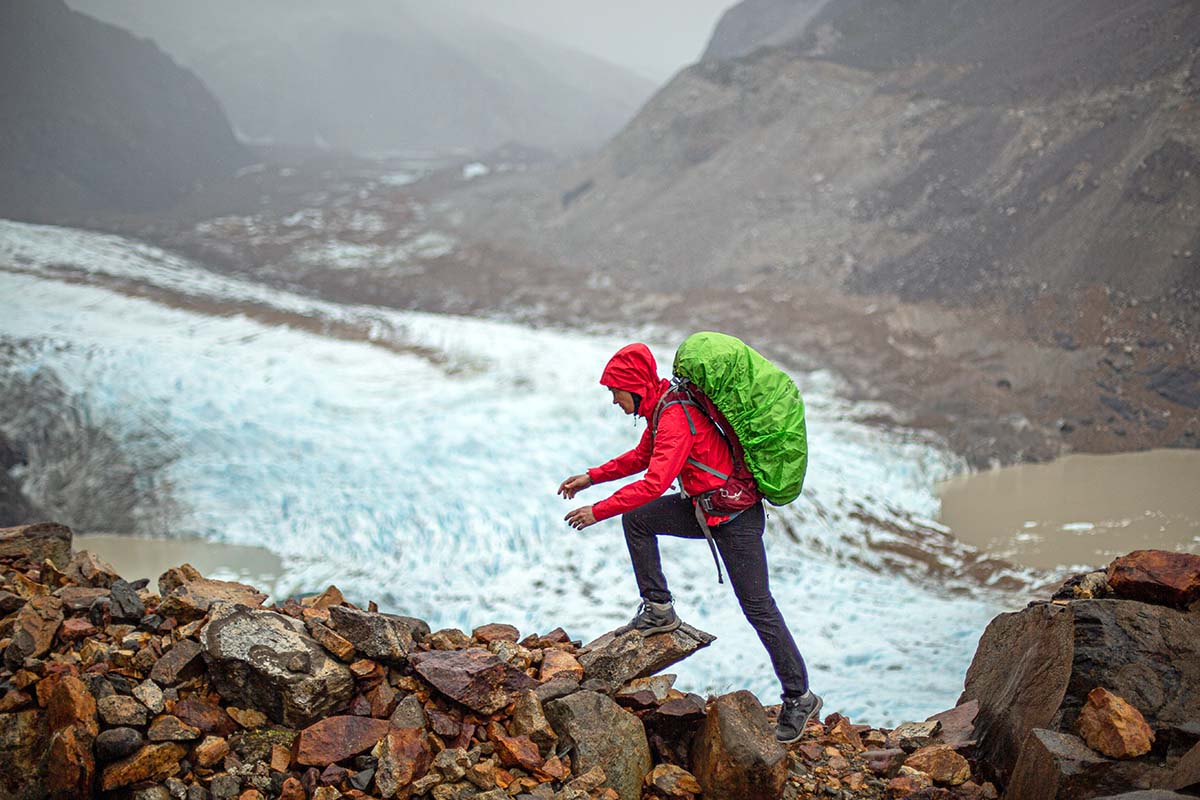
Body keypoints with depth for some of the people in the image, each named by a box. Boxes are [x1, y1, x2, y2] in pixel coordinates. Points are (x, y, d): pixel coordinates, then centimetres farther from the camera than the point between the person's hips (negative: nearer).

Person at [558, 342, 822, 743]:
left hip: (735, 517, -9)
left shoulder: (675, 416, -23)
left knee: (758, 608, -5)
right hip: (705, 508, 9)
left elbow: (654, 482, -30)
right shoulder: (662, 407, 8)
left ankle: (799, 699, 4)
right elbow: (641, 456, 24)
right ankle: (659, 609, 14)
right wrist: (591, 477, 18)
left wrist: (598, 511, -24)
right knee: (636, 519, 9)